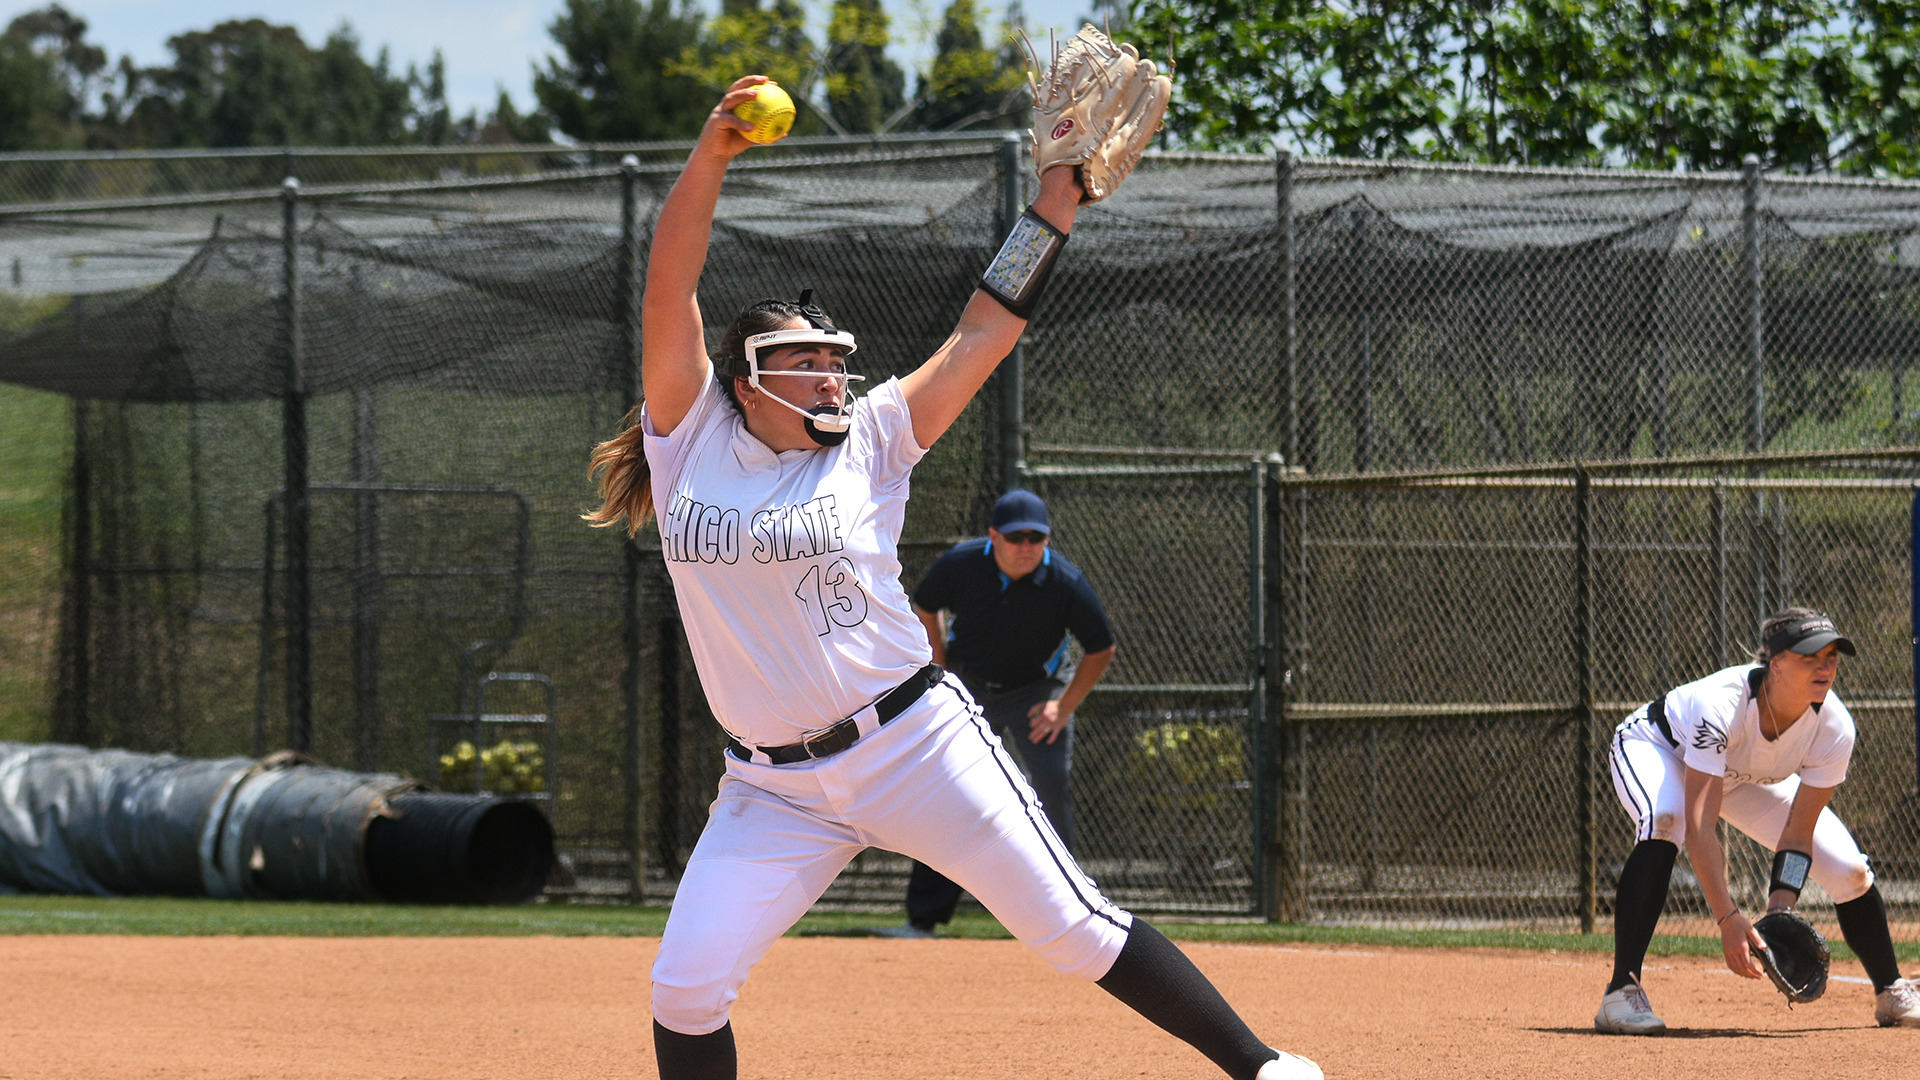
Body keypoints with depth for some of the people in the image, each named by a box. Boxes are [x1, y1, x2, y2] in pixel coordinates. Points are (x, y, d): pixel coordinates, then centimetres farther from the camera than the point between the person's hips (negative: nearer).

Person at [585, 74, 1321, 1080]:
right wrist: (709, 158, -18)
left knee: (1074, 928, -3)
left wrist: (1053, 209, -1)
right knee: (685, 990, -9)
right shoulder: (692, 442, 3)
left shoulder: (869, 444, 3)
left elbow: (980, 337, 4)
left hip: (915, 743, -1)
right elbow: (667, 294, -7)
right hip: (775, 789, 1)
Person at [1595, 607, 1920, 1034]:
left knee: (1849, 869, -8)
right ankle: (1622, 994, -37)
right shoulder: (1722, 703, -43)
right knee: (1664, 821, -40)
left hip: (1749, 780, 5)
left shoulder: (1834, 727, -29)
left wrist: (1777, 918, -36)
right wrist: (1729, 919, -53)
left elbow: (1798, 834, -23)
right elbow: (1699, 827, -46)